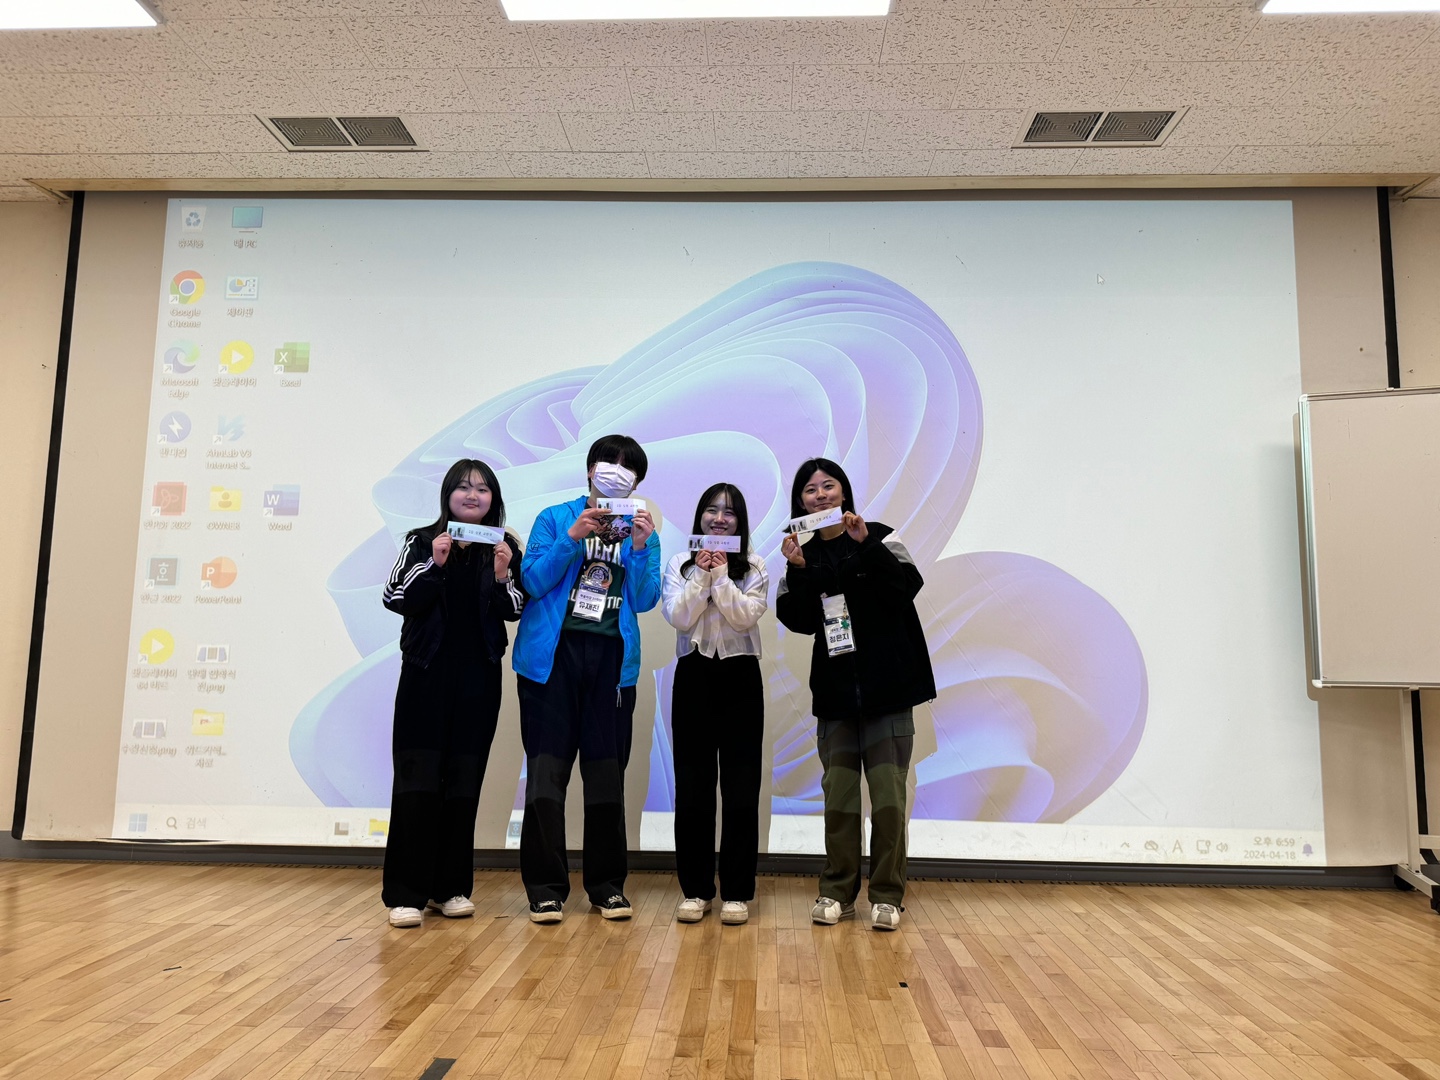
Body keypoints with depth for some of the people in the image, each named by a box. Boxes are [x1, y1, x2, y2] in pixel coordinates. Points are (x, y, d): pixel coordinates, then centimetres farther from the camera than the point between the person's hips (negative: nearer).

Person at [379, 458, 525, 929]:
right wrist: (434, 565, -15)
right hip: (426, 672, -1)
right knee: (417, 779, -4)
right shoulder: (421, 541, 5)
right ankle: (405, 892, 2)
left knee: (463, 780, 5)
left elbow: (515, 611, 4)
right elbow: (394, 598, -4)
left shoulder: (505, 547, 7)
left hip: (478, 677, 2)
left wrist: (501, 577, -14)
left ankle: (451, 887, 15)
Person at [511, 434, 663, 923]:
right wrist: (571, 538, -14)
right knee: (546, 771, -3)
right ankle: (546, 886, 7)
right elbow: (533, 583, -3)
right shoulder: (555, 518, 8)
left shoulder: (642, 530, 13)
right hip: (552, 654, -1)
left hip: (612, 658, 2)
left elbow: (645, 600, 1)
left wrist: (639, 547, -14)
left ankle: (607, 883, 16)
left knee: (607, 773, 4)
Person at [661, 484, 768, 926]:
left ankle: (737, 892, 12)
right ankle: (695, 889, 15)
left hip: (740, 677, 0)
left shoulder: (754, 568, 4)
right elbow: (678, 617, -8)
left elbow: (745, 617, -11)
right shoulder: (680, 564, 6)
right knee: (692, 785, 3)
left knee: (741, 787, 1)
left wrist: (720, 576, -12)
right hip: (694, 675, 1)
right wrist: (702, 574, -11)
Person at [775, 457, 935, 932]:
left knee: (888, 791, -3)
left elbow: (905, 589, -15)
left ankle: (888, 895, 9)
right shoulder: (803, 553, 9)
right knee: (838, 792, 5)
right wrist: (798, 570, -15)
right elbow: (800, 622, -2)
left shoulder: (878, 537, 0)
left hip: (886, 686, -3)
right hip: (835, 689, 3)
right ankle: (837, 892, 16)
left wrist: (865, 545, -22)